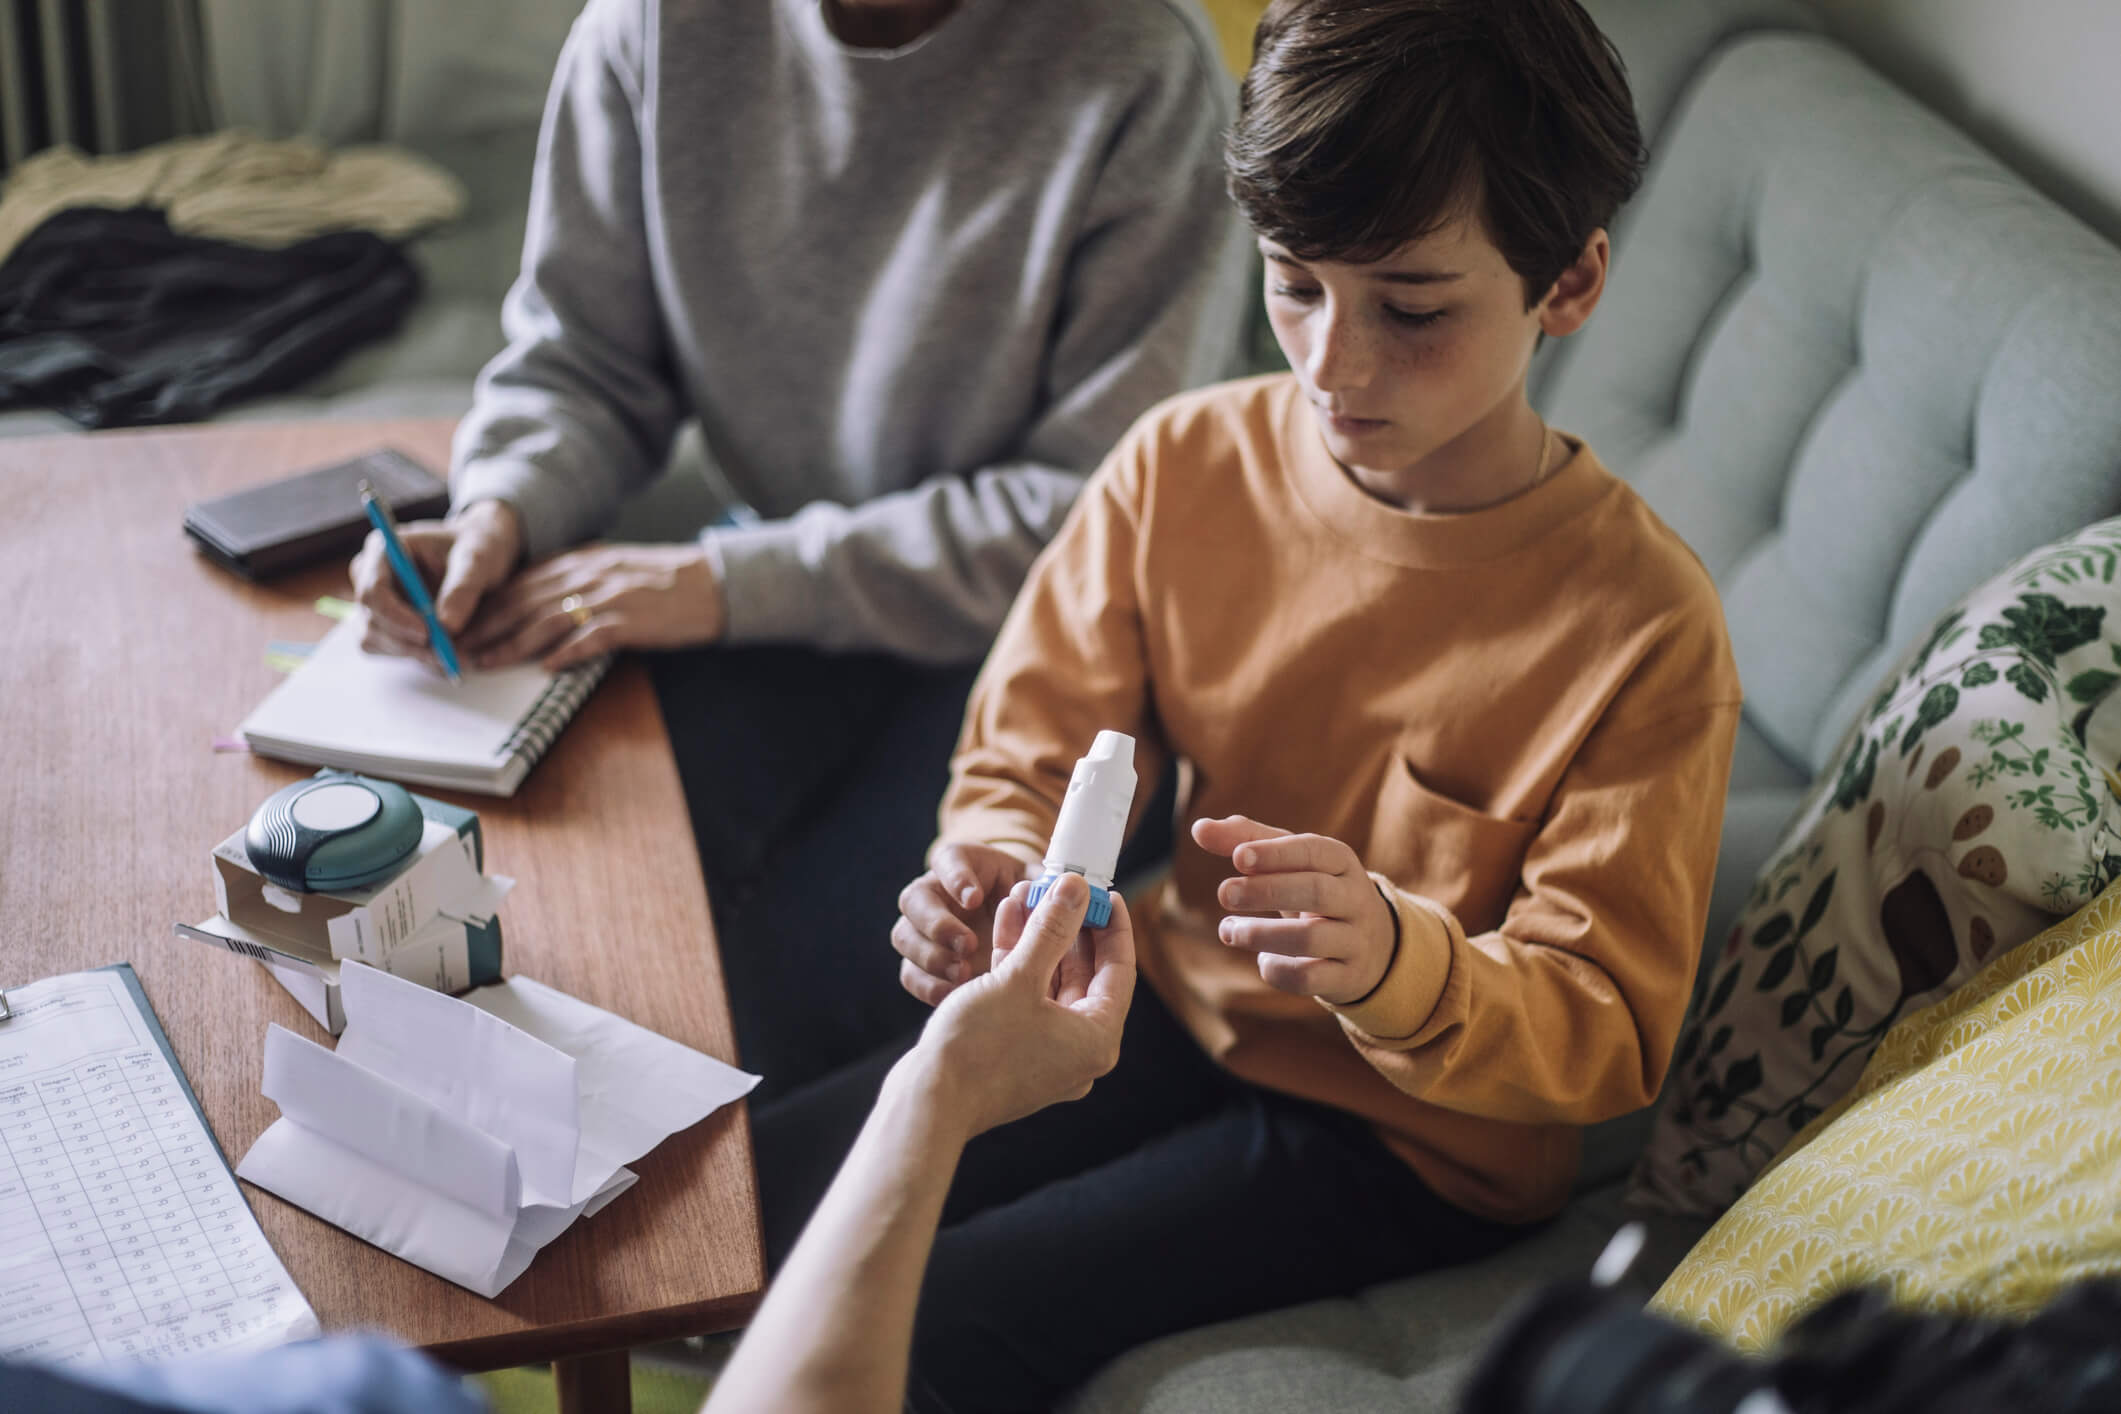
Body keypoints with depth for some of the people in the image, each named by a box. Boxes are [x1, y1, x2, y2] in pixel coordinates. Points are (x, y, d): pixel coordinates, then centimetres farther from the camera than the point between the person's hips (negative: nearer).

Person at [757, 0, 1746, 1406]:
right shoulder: (1187, 464, -9)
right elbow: (1031, 758, 0)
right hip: (1175, 1012, 5)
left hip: (1417, 1132, -4)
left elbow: (1602, 1037, -17)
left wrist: (1390, 956, -39)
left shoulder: (1643, 629, -22)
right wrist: (993, 874, -25)